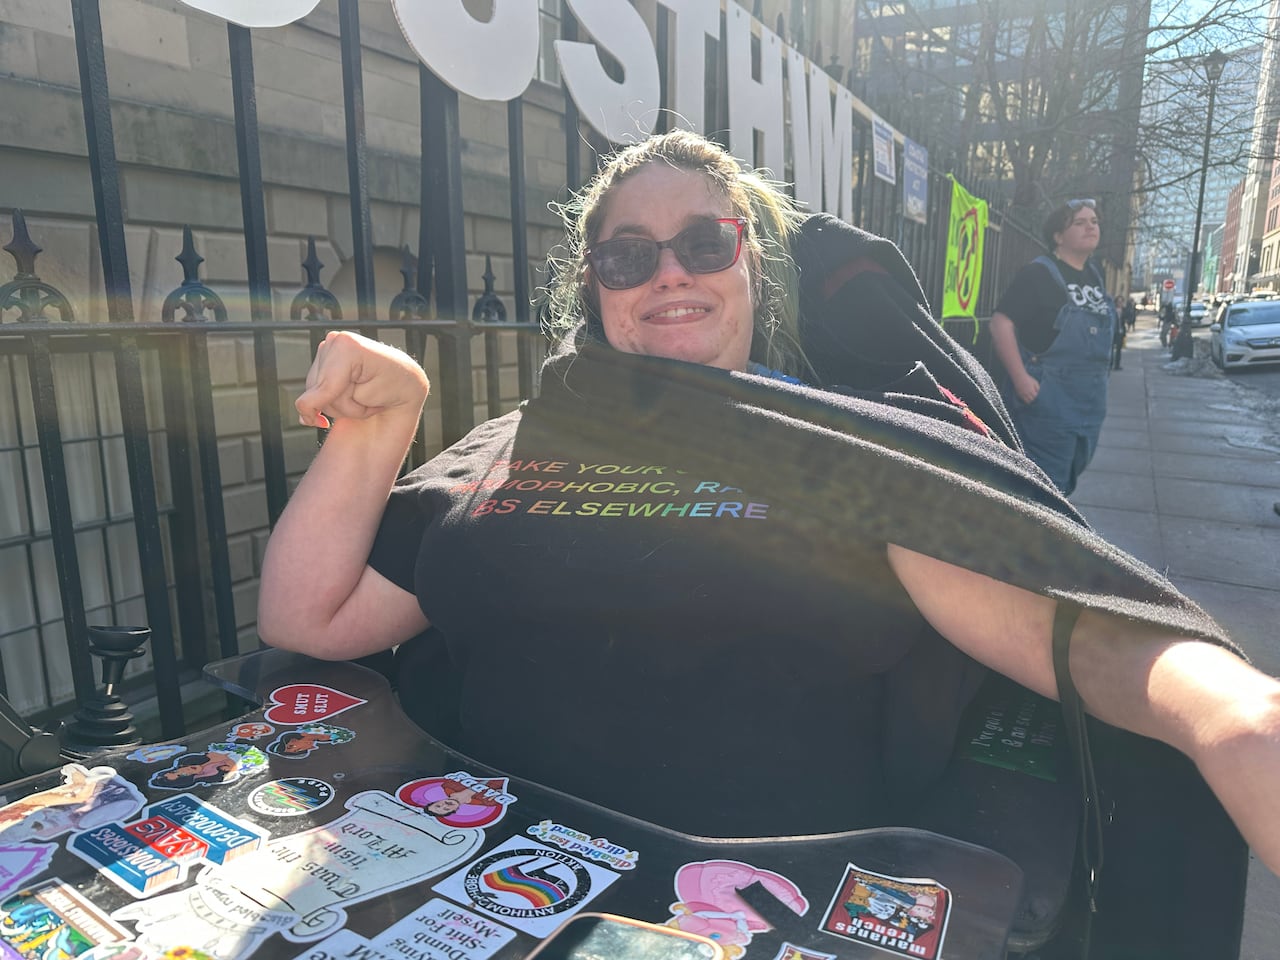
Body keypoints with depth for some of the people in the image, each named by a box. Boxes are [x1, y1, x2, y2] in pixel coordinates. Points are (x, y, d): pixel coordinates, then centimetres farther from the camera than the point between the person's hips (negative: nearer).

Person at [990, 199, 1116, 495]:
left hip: (1089, 401, 9)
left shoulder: (1094, 278, 13)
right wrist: (1020, 377, -26)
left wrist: (1096, 381, 21)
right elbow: (1001, 322, -20)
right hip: (1047, 398, -9)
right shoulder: (1038, 274, -12)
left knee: (1064, 478, 19)